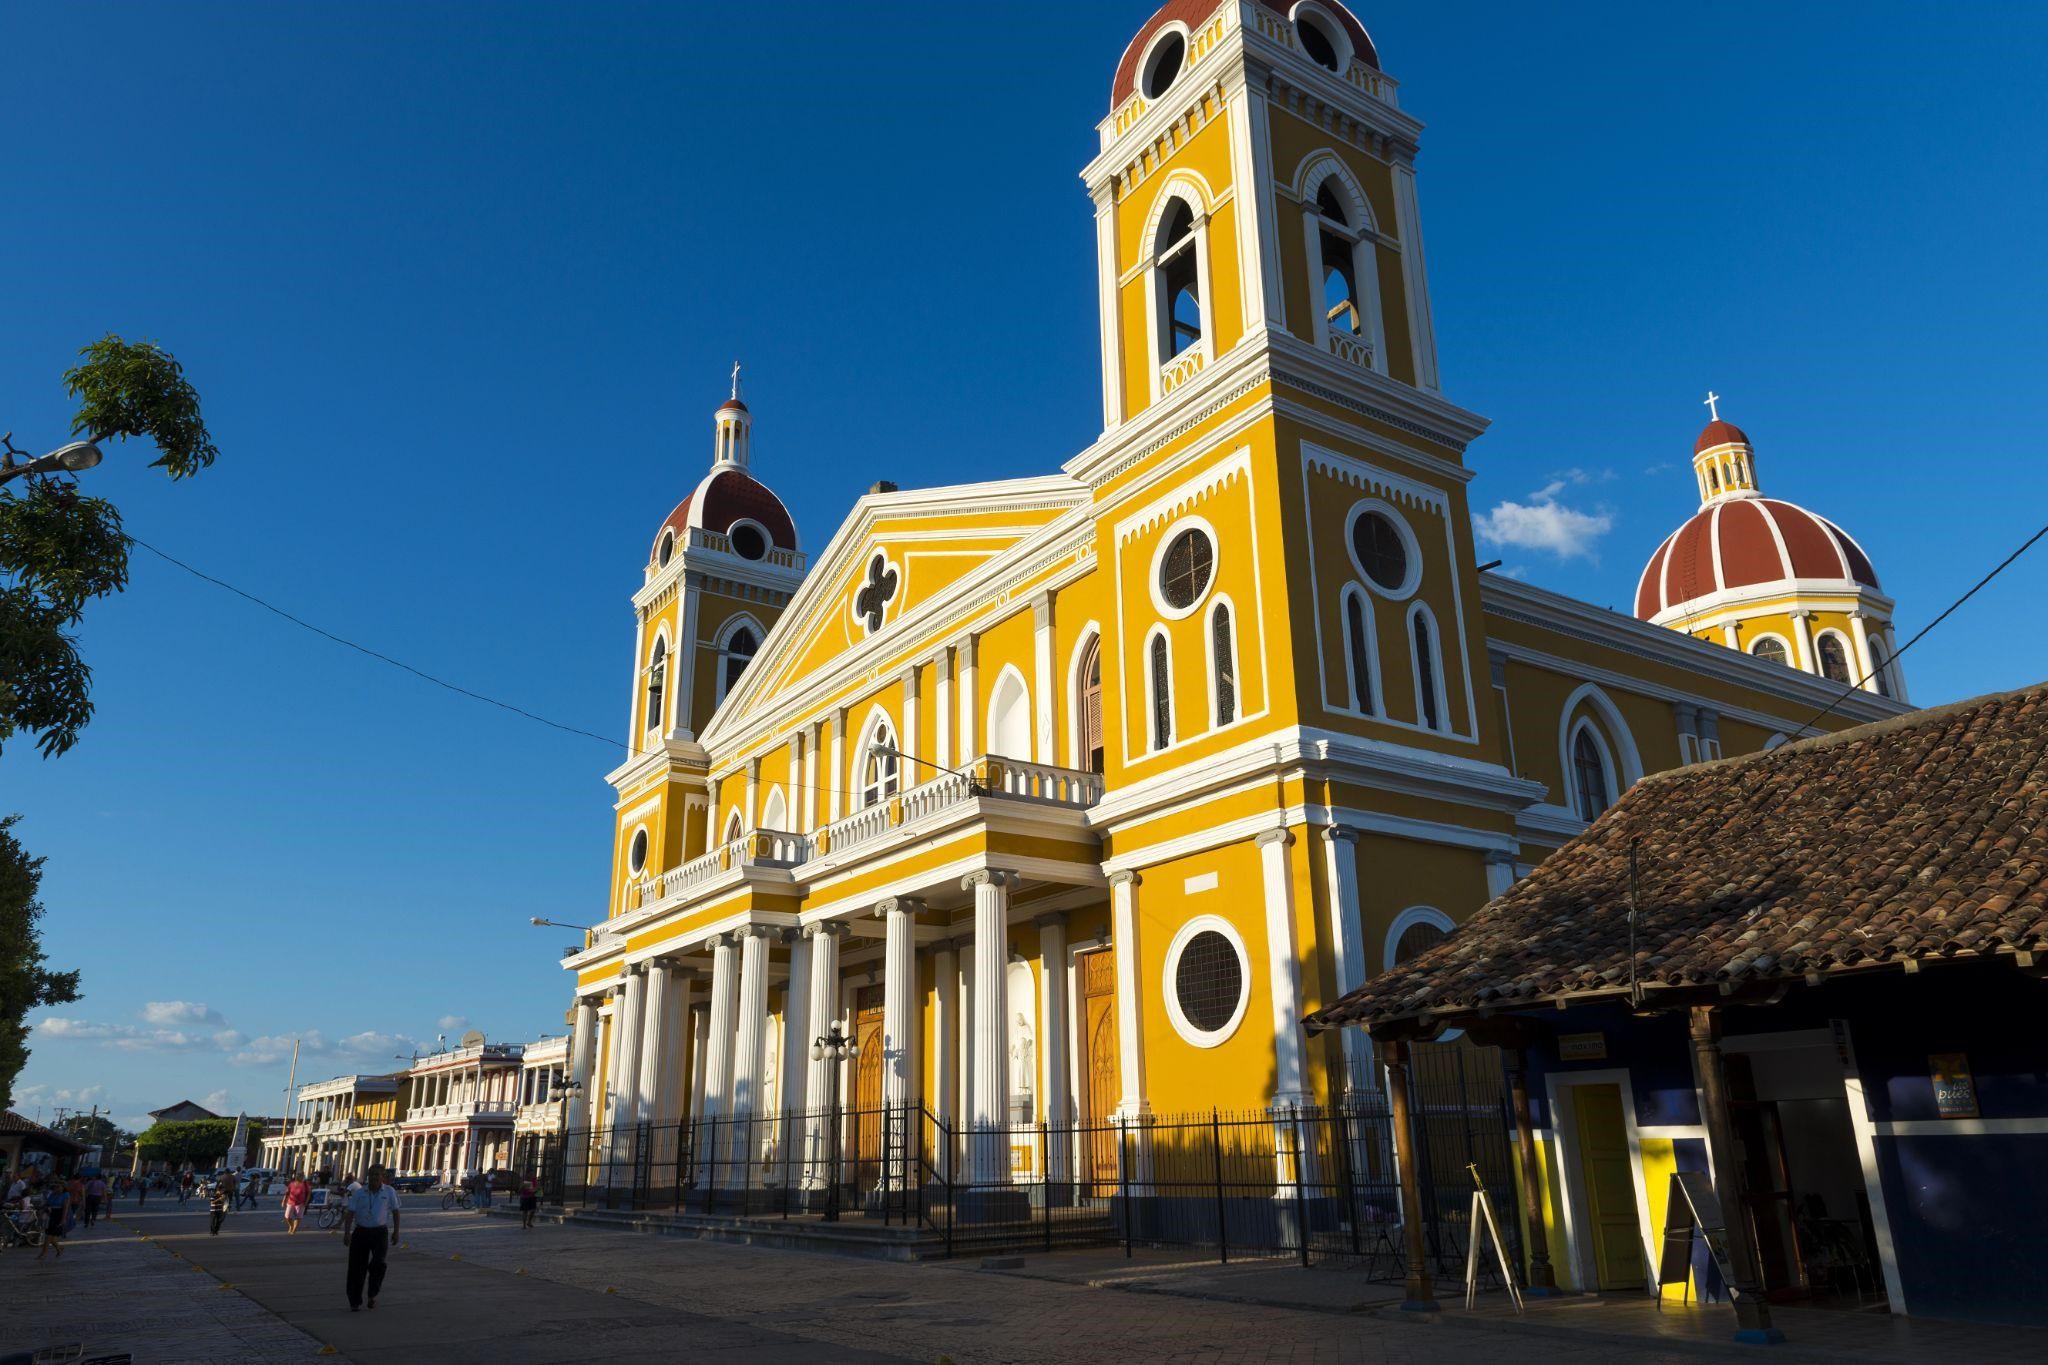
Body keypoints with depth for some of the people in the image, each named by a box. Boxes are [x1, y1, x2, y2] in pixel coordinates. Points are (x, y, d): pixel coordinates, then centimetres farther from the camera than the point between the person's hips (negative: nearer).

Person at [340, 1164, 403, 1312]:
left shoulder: (389, 1192, 1)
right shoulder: (358, 1193, 0)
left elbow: (395, 1212, 8)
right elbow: (350, 1213, -3)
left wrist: (396, 1232, 6)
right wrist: (347, 1233, -13)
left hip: (380, 1232, -1)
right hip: (361, 1232, 1)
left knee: (378, 1263, -17)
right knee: (357, 1267, 3)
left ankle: (373, 1295, 5)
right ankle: (354, 1302, 18)